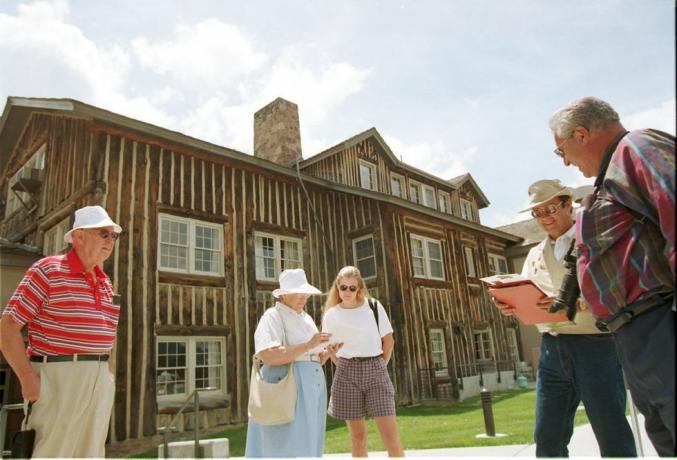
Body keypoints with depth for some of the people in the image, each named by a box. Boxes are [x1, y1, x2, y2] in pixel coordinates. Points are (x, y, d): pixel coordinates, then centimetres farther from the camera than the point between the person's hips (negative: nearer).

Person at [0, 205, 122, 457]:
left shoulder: (105, 283, 14)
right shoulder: (48, 270, -6)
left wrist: (108, 375, 12)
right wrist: (27, 376, -16)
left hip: (99, 381, 6)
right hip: (57, 377, -6)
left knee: (91, 452, 12)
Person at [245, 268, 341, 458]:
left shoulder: (306, 318, 17)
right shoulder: (273, 316, -7)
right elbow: (269, 356, -22)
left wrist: (329, 351, 1)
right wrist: (309, 345, -21)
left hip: (311, 387, 8)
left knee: (307, 444, 11)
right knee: (290, 444, -8)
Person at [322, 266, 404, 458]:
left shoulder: (374, 306, 1)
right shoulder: (331, 315, 3)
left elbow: (388, 341, 5)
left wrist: (378, 367, 3)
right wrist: (345, 368, 5)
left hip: (375, 369, -1)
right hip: (346, 373, 1)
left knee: (390, 435, -5)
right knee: (358, 436, 6)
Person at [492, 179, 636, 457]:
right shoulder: (535, 255, 18)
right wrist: (509, 305, -10)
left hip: (594, 344, -5)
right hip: (552, 349, 5)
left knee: (613, 437, 0)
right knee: (547, 439, 7)